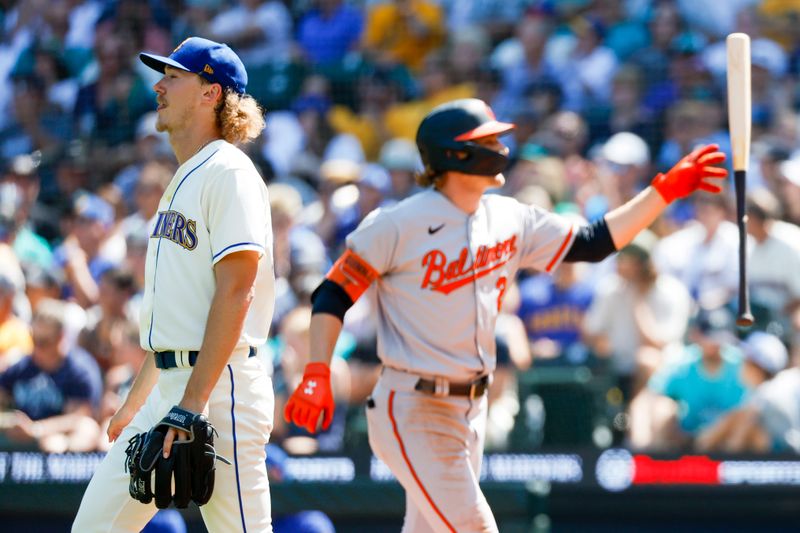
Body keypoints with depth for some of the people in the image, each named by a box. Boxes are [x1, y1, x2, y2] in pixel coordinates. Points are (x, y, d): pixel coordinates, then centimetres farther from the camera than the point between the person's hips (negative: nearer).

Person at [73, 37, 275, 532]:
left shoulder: (229, 173, -10)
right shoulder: (183, 180, 20)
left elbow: (235, 292, -19)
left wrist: (194, 400, -24)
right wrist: (136, 401, 25)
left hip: (220, 383, -10)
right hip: (169, 387, 10)